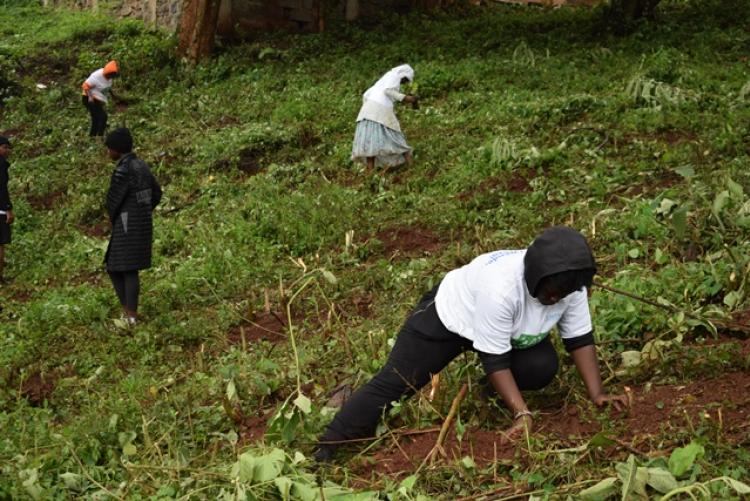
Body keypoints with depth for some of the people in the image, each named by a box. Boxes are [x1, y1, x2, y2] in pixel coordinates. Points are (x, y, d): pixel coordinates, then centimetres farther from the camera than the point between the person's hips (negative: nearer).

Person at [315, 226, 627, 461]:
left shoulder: (570, 283, -24)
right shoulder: (501, 287, -42)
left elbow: (580, 338, -13)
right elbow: (495, 358, -36)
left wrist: (597, 395, -20)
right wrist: (522, 414, -39)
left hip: (507, 329, 6)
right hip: (449, 315, -6)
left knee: (543, 369, -19)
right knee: (393, 383, -11)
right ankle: (325, 451, -7)